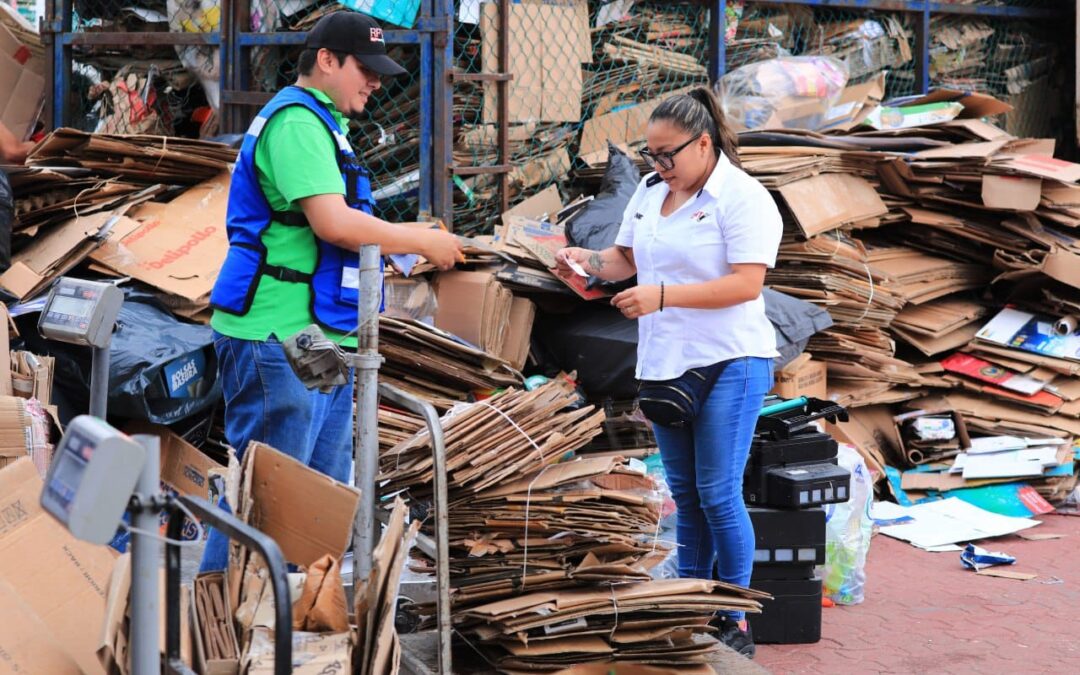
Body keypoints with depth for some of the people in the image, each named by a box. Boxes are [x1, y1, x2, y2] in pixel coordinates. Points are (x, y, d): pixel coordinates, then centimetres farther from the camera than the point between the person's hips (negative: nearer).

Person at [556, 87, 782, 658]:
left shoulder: (742, 199, -13)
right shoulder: (650, 191, 11)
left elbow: (746, 284, -21)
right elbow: (626, 258, 20)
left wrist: (662, 296, -26)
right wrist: (585, 260, -1)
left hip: (727, 364, -7)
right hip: (664, 365, 8)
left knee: (719, 494, -6)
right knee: (685, 494, 13)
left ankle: (736, 621, 4)